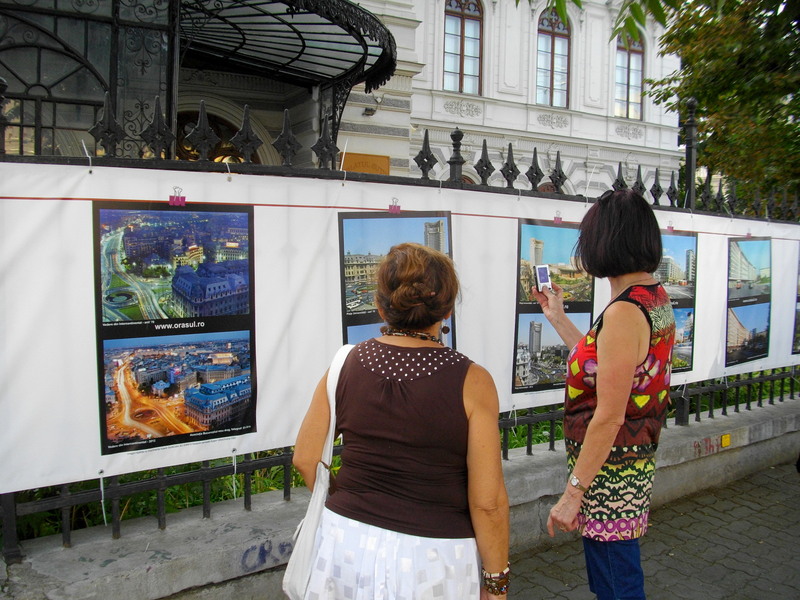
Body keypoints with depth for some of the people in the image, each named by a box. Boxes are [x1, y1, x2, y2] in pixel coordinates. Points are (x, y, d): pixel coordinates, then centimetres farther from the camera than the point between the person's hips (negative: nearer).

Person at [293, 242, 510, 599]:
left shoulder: (346, 364, -7)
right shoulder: (471, 382, -15)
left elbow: (305, 459, 1)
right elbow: (487, 502, -14)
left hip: (347, 541, 3)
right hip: (433, 556, -2)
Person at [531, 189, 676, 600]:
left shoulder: (624, 312, -24)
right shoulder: (656, 297, 5)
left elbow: (609, 417, -24)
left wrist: (573, 492, -19)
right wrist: (557, 318, 20)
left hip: (610, 469, -10)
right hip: (636, 458, 10)